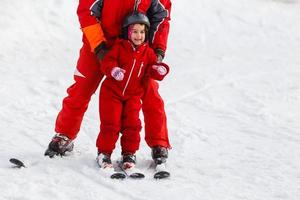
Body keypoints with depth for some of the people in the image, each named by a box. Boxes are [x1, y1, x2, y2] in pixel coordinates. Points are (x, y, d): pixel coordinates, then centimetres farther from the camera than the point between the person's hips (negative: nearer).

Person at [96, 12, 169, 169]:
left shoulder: (148, 52, 3)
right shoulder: (119, 47, -9)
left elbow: (152, 70, 3)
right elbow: (107, 62, -16)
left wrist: (160, 70, -20)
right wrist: (113, 70, -37)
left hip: (133, 95, 3)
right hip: (112, 92, -3)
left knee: (132, 124, -1)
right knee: (111, 124, -4)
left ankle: (129, 154, 13)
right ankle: (104, 153, 8)